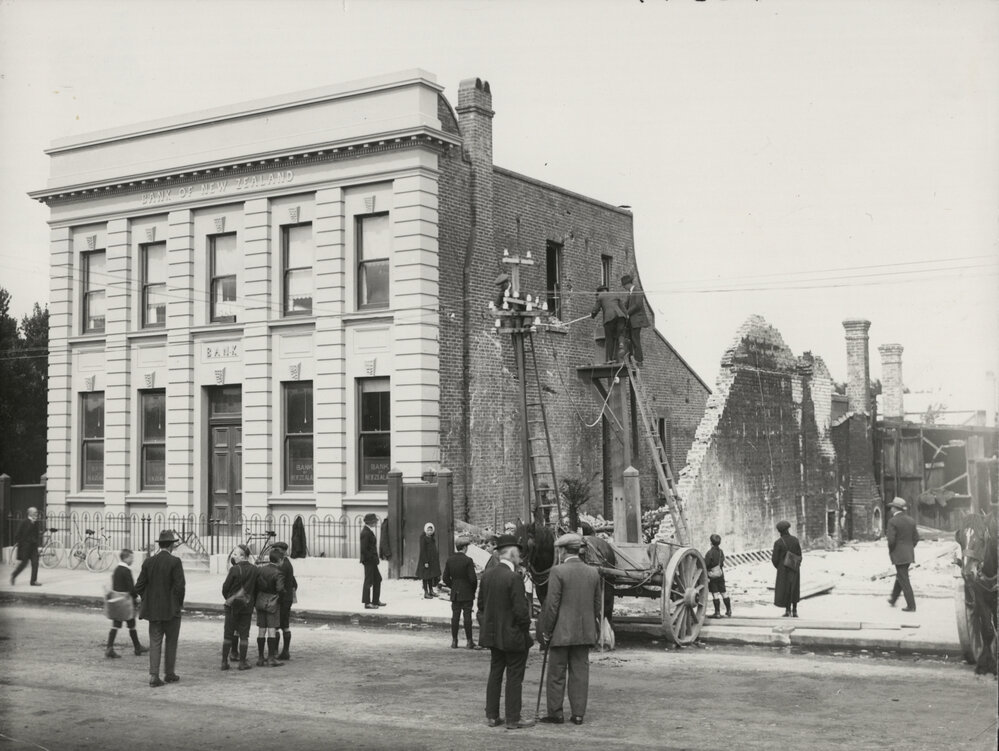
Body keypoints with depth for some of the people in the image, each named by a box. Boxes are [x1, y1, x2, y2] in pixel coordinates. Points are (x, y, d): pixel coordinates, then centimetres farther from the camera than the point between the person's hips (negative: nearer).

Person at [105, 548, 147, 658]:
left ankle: (109, 649, -3)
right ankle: (137, 648, 18)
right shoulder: (126, 571, -15)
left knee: (115, 625, 4)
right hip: (126, 601, -7)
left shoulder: (115, 569, 9)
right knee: (131, 625, 6)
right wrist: (136, 599, -4)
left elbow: (113, 586, 15)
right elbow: (131, 588, -17)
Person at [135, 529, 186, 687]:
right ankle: (170, 674, 18)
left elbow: (139, 587, 1)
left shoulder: (148, 562, 1)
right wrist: (180, 603, 0)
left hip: (153, 609, 3)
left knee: (155, 643, 6)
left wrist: (148, 600, 15)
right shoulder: (175, 562, -12)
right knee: (171, 642, 11)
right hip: (171, 609, -3)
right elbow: (180, 586, -17)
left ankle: (154, 676, -2)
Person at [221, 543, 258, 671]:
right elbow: (256, 589, 3)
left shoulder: (234, 569, -12)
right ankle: (242, 662, 7)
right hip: (247, 606, 2)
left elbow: (225, 588, -7)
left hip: (232, 605, -2)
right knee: (244, 634, 7)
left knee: (228, 634, 7)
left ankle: (224, 661, 8)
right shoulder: (254, 570, -3)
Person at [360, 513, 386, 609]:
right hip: (369, 561, -10)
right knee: (369, 581, -2)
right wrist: (372, 558, -20)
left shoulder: (369, 531, 12)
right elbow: (363, 549, -24)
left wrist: (375, 558, 13)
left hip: (372, 561, 10)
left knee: (377, 579, 16)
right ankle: (367, 603, 6)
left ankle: (376, 601, 24)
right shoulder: (366, 533, -19)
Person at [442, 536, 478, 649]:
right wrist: (474, 589, 2)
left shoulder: (450, 560, 1)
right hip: (467, 593, -4)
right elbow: (473, 579, -15)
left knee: (455, 616, 8)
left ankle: (454, 641, 11)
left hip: (455, 593, 4)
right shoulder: (468, 560, -14)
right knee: (467, 616, 1)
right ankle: (469, 641, 4)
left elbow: (446, 578, 4)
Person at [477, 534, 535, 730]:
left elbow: (481, 605, 9)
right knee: (514, 677, 3)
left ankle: (492, 716, 21)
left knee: (495, 673, 16)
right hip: (513, 636, -7)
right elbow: (520, 610, -21)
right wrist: (526, 628, -6)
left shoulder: (487, 575, 1)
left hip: (493, 634, 7)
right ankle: (513, 719, 9)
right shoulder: (514, 578, -21)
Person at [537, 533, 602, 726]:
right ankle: (578, 714, 10)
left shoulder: (558, 571, -12)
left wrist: (546, 631, -5)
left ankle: (556, 713, 10)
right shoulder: (593, 573, 4)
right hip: (585, 633, 5)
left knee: (556, 674, 5)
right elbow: (598, 605, 10)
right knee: (580, 672, 9)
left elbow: (552, 605, -13)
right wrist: (595, 629, 19)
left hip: (562, 632, -5)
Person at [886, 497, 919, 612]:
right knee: (900, 577, 21)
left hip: (899, 555, -7)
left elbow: (891, 540, -20)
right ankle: (893, 599, 33)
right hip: (909, 554, 7)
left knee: (904, 581, -2)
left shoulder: (892, 521, -15)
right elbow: (916, 538, 8)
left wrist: (890, 551, -2)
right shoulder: (911, 520, 6)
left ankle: (911, 606, -2)